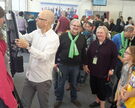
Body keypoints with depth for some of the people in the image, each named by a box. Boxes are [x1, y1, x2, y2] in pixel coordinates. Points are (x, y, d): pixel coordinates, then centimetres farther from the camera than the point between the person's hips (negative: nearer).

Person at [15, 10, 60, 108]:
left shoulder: (54, 38, -19)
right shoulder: (36, 32, 2)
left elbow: (44, 56, -28)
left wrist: (28, 46, -34)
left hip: (43, 79, -6)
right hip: (30, 76, 6)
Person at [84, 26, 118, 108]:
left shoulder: (111, 44, -7)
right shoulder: (94, 43, 8)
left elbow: (114, 57, -9)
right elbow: (88, 54, 9)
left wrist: (111, 69, -12)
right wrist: (86, 65, 6)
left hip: (103, 71, -5)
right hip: (93, 69, 5)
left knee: (102, 87, 3)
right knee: (94, 85, 13)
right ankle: (97, 100, 36)